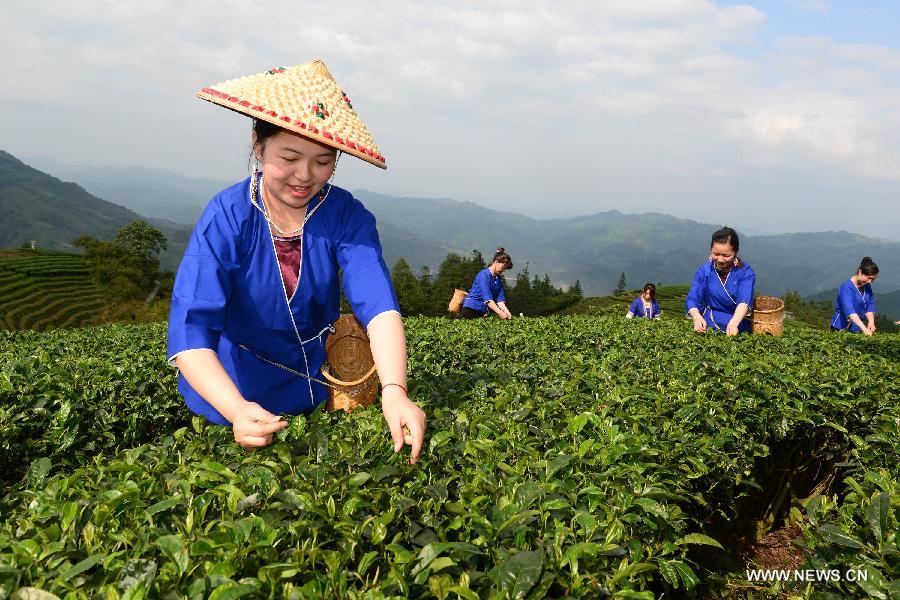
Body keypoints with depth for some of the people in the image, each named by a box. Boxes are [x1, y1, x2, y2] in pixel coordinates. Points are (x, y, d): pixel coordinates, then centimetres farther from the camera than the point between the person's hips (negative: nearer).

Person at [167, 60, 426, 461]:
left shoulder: (347, 216, -19)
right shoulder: (227, 218, -25)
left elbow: (379, 305, -32)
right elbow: (191, 329, -33)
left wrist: (394, 392, -49)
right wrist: (237, 410, -50)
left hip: (317, 385, 2)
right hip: (233, 390, -2)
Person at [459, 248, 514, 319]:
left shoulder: (498, 279, 9)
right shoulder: (484, 274, -16)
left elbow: (500, 300, 1)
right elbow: (487, 299, -25)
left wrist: (507, 313, -16)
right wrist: (500, 313, -33)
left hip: (483, 311, 8)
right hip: (471, 308, -8)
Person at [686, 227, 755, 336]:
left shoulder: (746, 272, -2)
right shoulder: (704, 271, 3)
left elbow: (744, 301, -17)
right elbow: (692, 299, -2)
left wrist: (733, 323, -37)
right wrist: (697, 317, -26)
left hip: (738, 329, -1)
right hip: (709, 326, 1)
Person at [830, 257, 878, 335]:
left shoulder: (867, 286, 6)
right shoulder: (846, 287, -18)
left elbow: (870, 305, 7)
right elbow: (849, 311, -29)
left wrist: (871, 322, -13)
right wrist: (864, 328, -39)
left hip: (857, 329, 6)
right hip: (841, 329, -6)